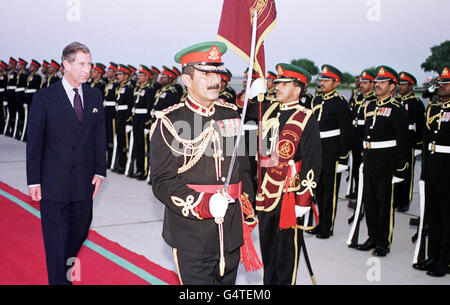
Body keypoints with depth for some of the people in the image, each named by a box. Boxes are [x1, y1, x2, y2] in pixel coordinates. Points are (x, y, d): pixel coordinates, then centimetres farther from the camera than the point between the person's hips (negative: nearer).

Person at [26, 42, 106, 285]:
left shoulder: (94, 96, 6)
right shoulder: (44, 98, -6)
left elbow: (99, 136, 10)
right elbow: (34, 142, -4)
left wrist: (99, 171, 3)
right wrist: (34, 181, -7)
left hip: (84, 181, 4)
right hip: (53, 182, -4)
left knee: (80, 232, 15)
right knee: (56, 237, 2)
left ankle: (67, 267, 41)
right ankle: (58, 279, 13)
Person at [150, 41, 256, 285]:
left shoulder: (231, 115, 8)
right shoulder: (169, 122, -9)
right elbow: (162, 183, -13)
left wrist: (248, 210, 15)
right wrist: (204, 204, -26)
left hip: (232, 234, 5)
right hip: (191, 238, -5)